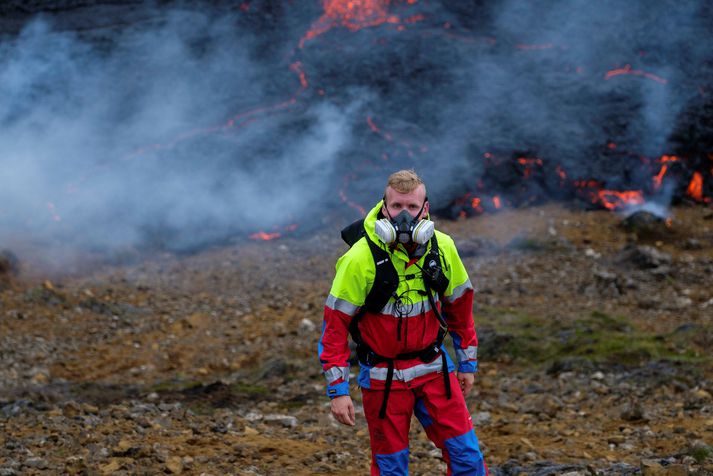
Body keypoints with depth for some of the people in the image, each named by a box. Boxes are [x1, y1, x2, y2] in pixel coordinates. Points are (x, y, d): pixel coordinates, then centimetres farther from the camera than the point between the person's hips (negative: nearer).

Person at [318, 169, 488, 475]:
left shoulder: (442, 248, -6)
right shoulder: (361, 258, -18)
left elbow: (459, 304, 10)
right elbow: (335, 324, -14)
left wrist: (468, 362, 15)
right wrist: (337, 390, -16)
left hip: (433, 368, 3)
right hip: (382, 376, -3)